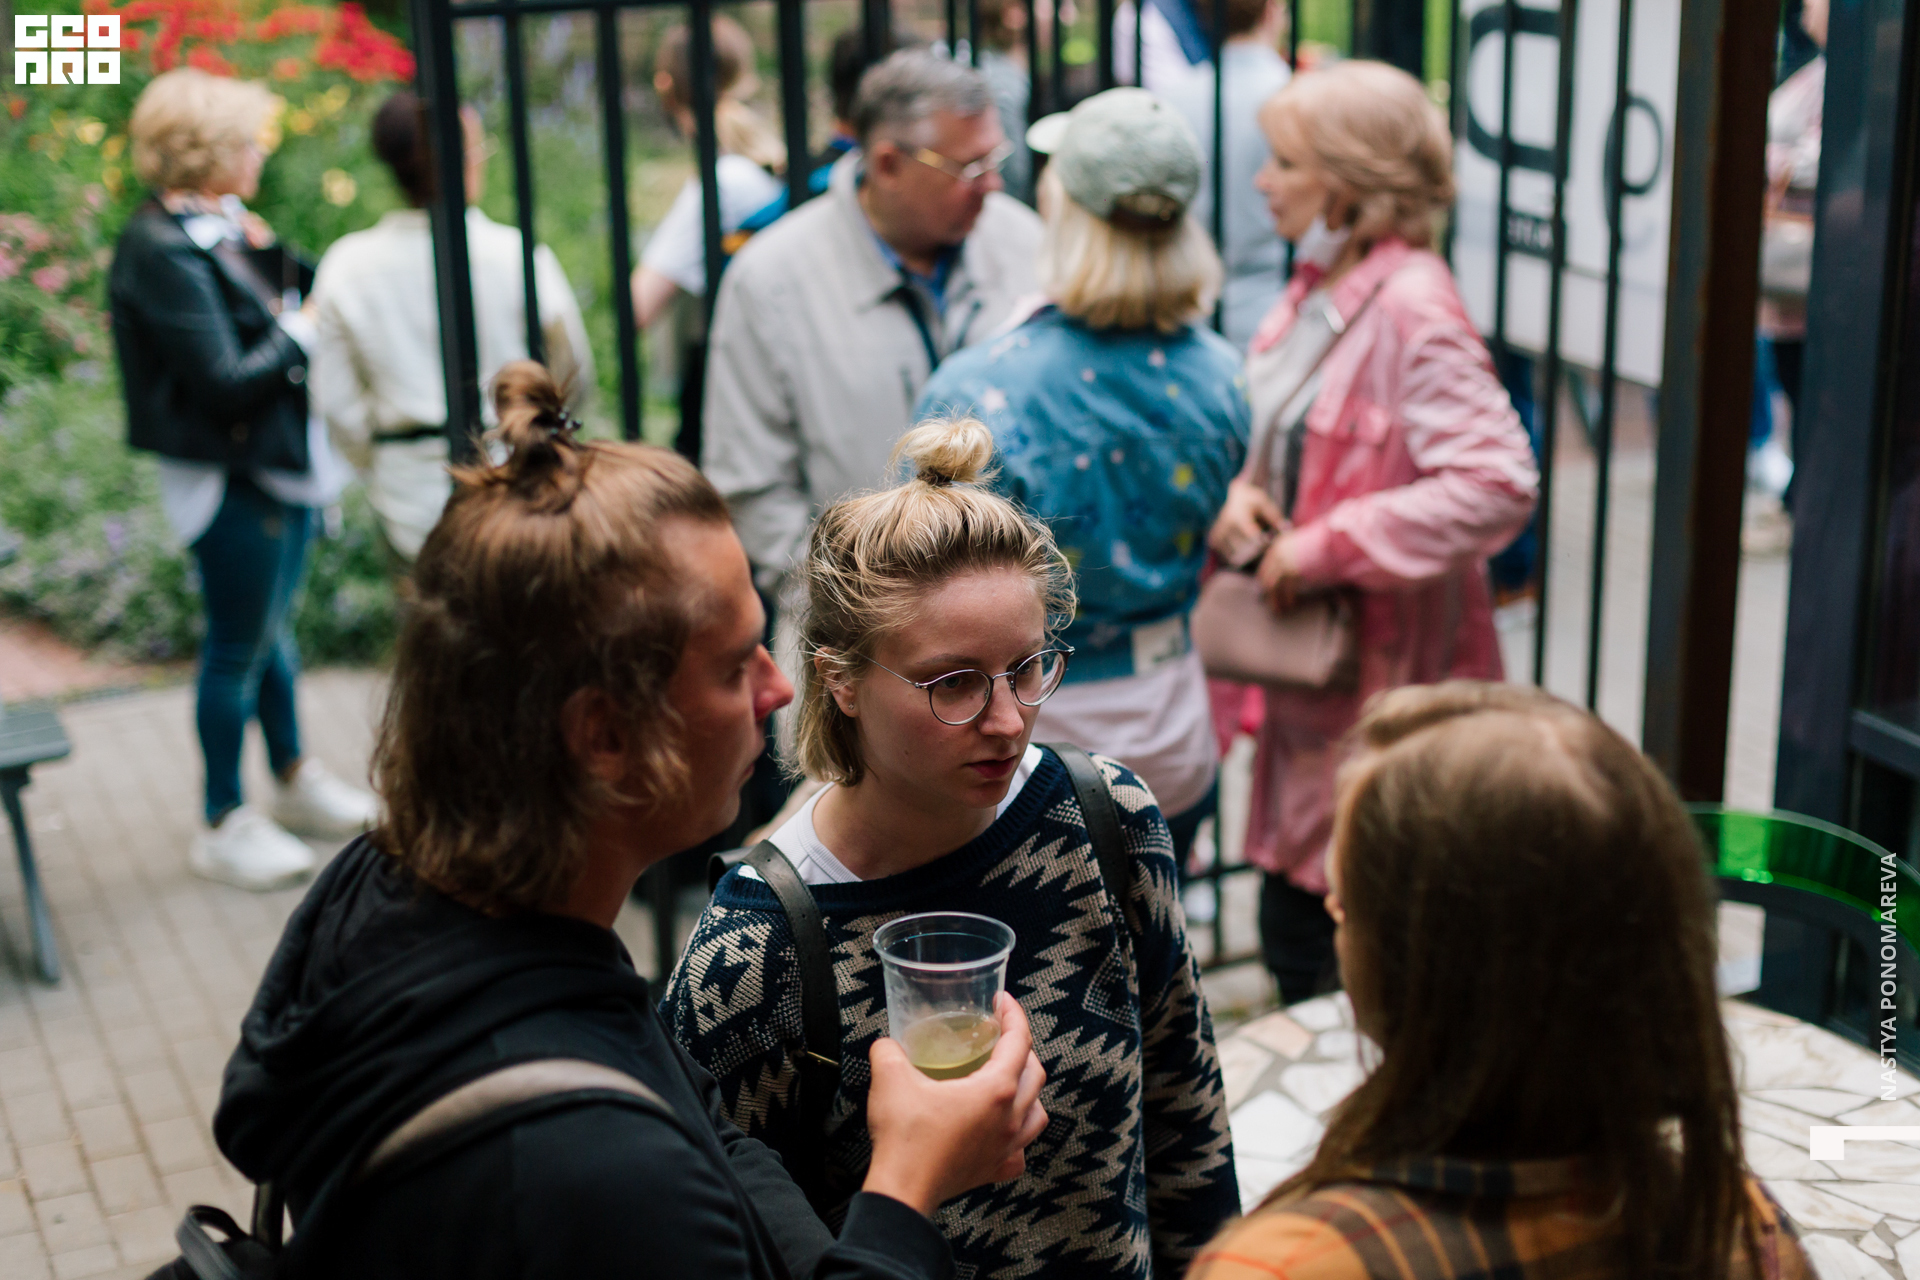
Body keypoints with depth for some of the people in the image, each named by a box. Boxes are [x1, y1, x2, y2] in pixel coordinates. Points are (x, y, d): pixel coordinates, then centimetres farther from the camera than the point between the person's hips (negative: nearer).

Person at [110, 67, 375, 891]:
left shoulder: (221, 228, 7)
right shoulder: (162, 251, -20)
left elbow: (284, 308, 10)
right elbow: (224, 380, -23)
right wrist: (301, 332, -13)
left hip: (282, 462, 9)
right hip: (232, 477, -9)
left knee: (271, 628, 22)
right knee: (238, 646, 4)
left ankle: (294, 779, 38)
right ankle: (223, 825, 20)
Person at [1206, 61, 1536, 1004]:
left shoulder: (1411, 308, -19)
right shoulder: (1322, 286, 8)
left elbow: (1497, 484, -28)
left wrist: (1323, 548, -23)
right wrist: (1241, 492, -1)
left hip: (1386, 674, -8)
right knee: (1294, 935, 17)